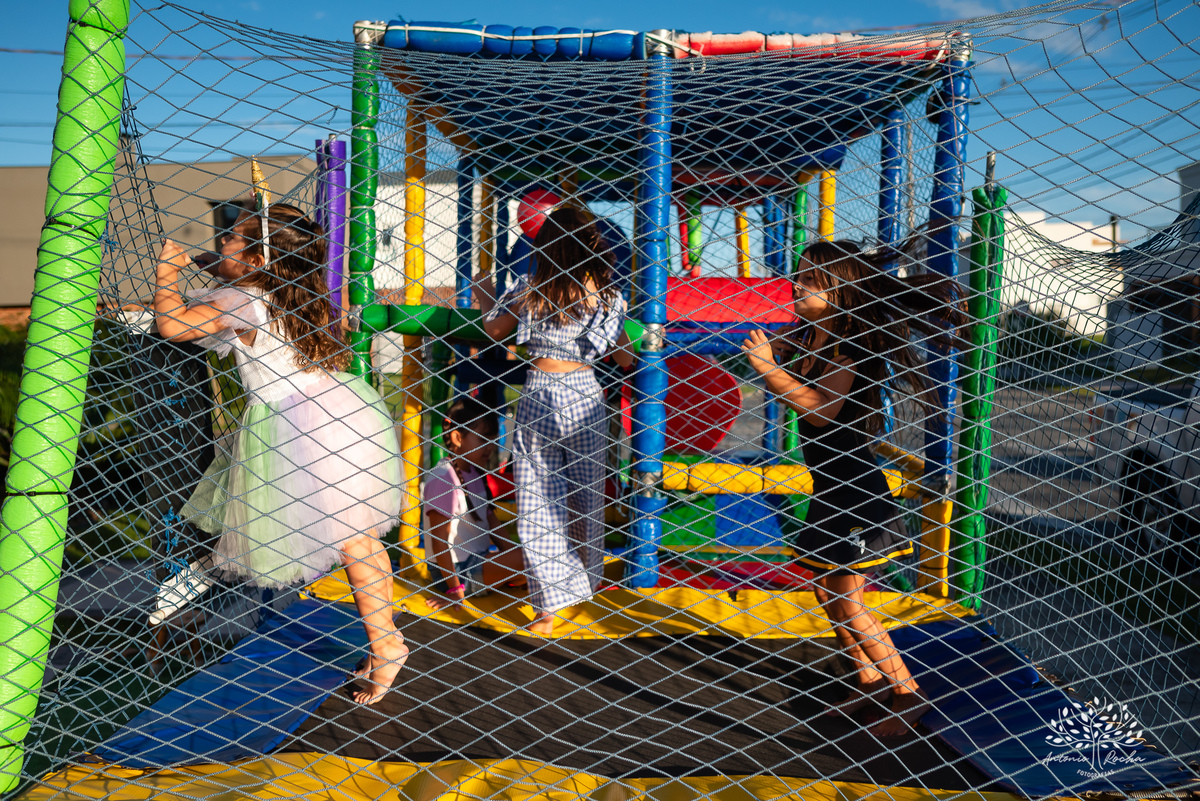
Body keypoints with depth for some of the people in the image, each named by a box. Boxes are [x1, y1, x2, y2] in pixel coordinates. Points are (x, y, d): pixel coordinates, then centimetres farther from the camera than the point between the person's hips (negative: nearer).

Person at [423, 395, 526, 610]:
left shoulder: (475, 473, 9)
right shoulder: (443, 479, -20)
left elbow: (490, 521, 13)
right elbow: (439, 539, -20)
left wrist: (514, 556, 3)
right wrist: (454, 590, -19)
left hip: (477, 560, 10)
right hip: (458, 570, -10)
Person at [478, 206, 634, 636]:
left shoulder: (529, 289, -6)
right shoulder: (604, 295, -3)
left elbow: (494, 330, 9)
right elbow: (624, 359, 3)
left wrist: (484, 292, 27)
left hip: (538, 395, -1)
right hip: (585, 396, 2)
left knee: (538, 502, 4)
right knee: (586, 495, 15)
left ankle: (554, 603, 2)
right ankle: (583, 587, 28)